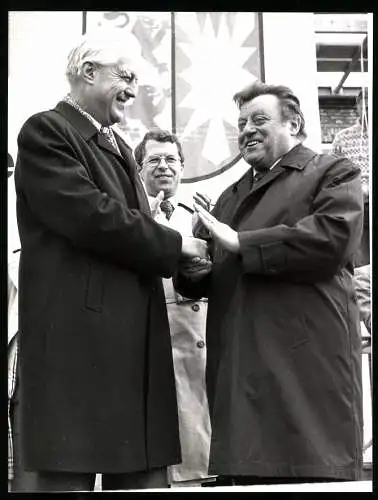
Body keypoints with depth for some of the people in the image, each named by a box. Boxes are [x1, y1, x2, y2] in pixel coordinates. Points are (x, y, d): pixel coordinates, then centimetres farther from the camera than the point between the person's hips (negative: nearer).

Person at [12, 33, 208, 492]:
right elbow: (91, 216, -17)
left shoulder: (119, 148, 24)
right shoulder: (45, 132, -4)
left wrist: (186, 254, 6)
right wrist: (174, 245, -8)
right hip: (76, 333, -8)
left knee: (145, 474, 9)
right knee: (70, 474, -3)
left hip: (134, 335, 9)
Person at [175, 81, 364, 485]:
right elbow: (207, 279, 22)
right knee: (245, 473, 5)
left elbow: (332, 237, -14)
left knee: (314, 472, -5)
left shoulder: (334, 174, 7)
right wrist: (187, 263, -2)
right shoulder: (231, 196, 26)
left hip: (307, 359, -5)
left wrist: (239, 242, -11)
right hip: (239, 367, 6)